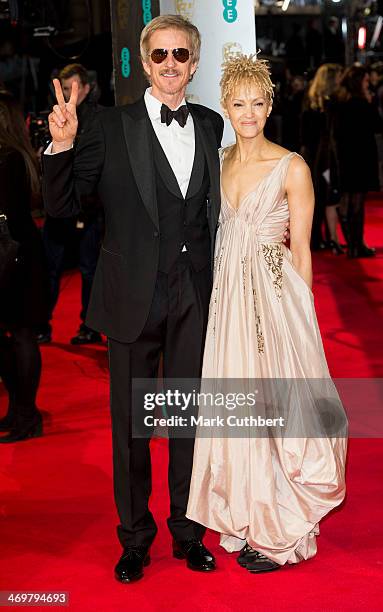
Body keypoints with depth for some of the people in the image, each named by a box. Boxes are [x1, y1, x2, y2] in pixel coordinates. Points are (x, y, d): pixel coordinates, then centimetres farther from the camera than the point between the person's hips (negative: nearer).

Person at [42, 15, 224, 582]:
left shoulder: (211, 125, 5)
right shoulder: (111, 127, -7)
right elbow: (62, 206, -8)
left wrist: (215, 278, 5)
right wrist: (61, 146, -24)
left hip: (193, 295, 3)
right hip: (133, 296, -3)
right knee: (130, 420, 10)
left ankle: (188, 530, 30)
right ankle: (135, 536, 27)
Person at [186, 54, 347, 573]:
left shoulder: (292, 168, -7)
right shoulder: (219, 162, 8)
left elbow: (301, 250, -5)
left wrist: (299, 313, -5)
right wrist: (223, 293, 9)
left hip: (275, 296, -5)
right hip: (228, 294, 5)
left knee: (276, 403, 0)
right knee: (235, 407, 10)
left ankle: (281, 529, 15)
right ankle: (244, 517, 25)